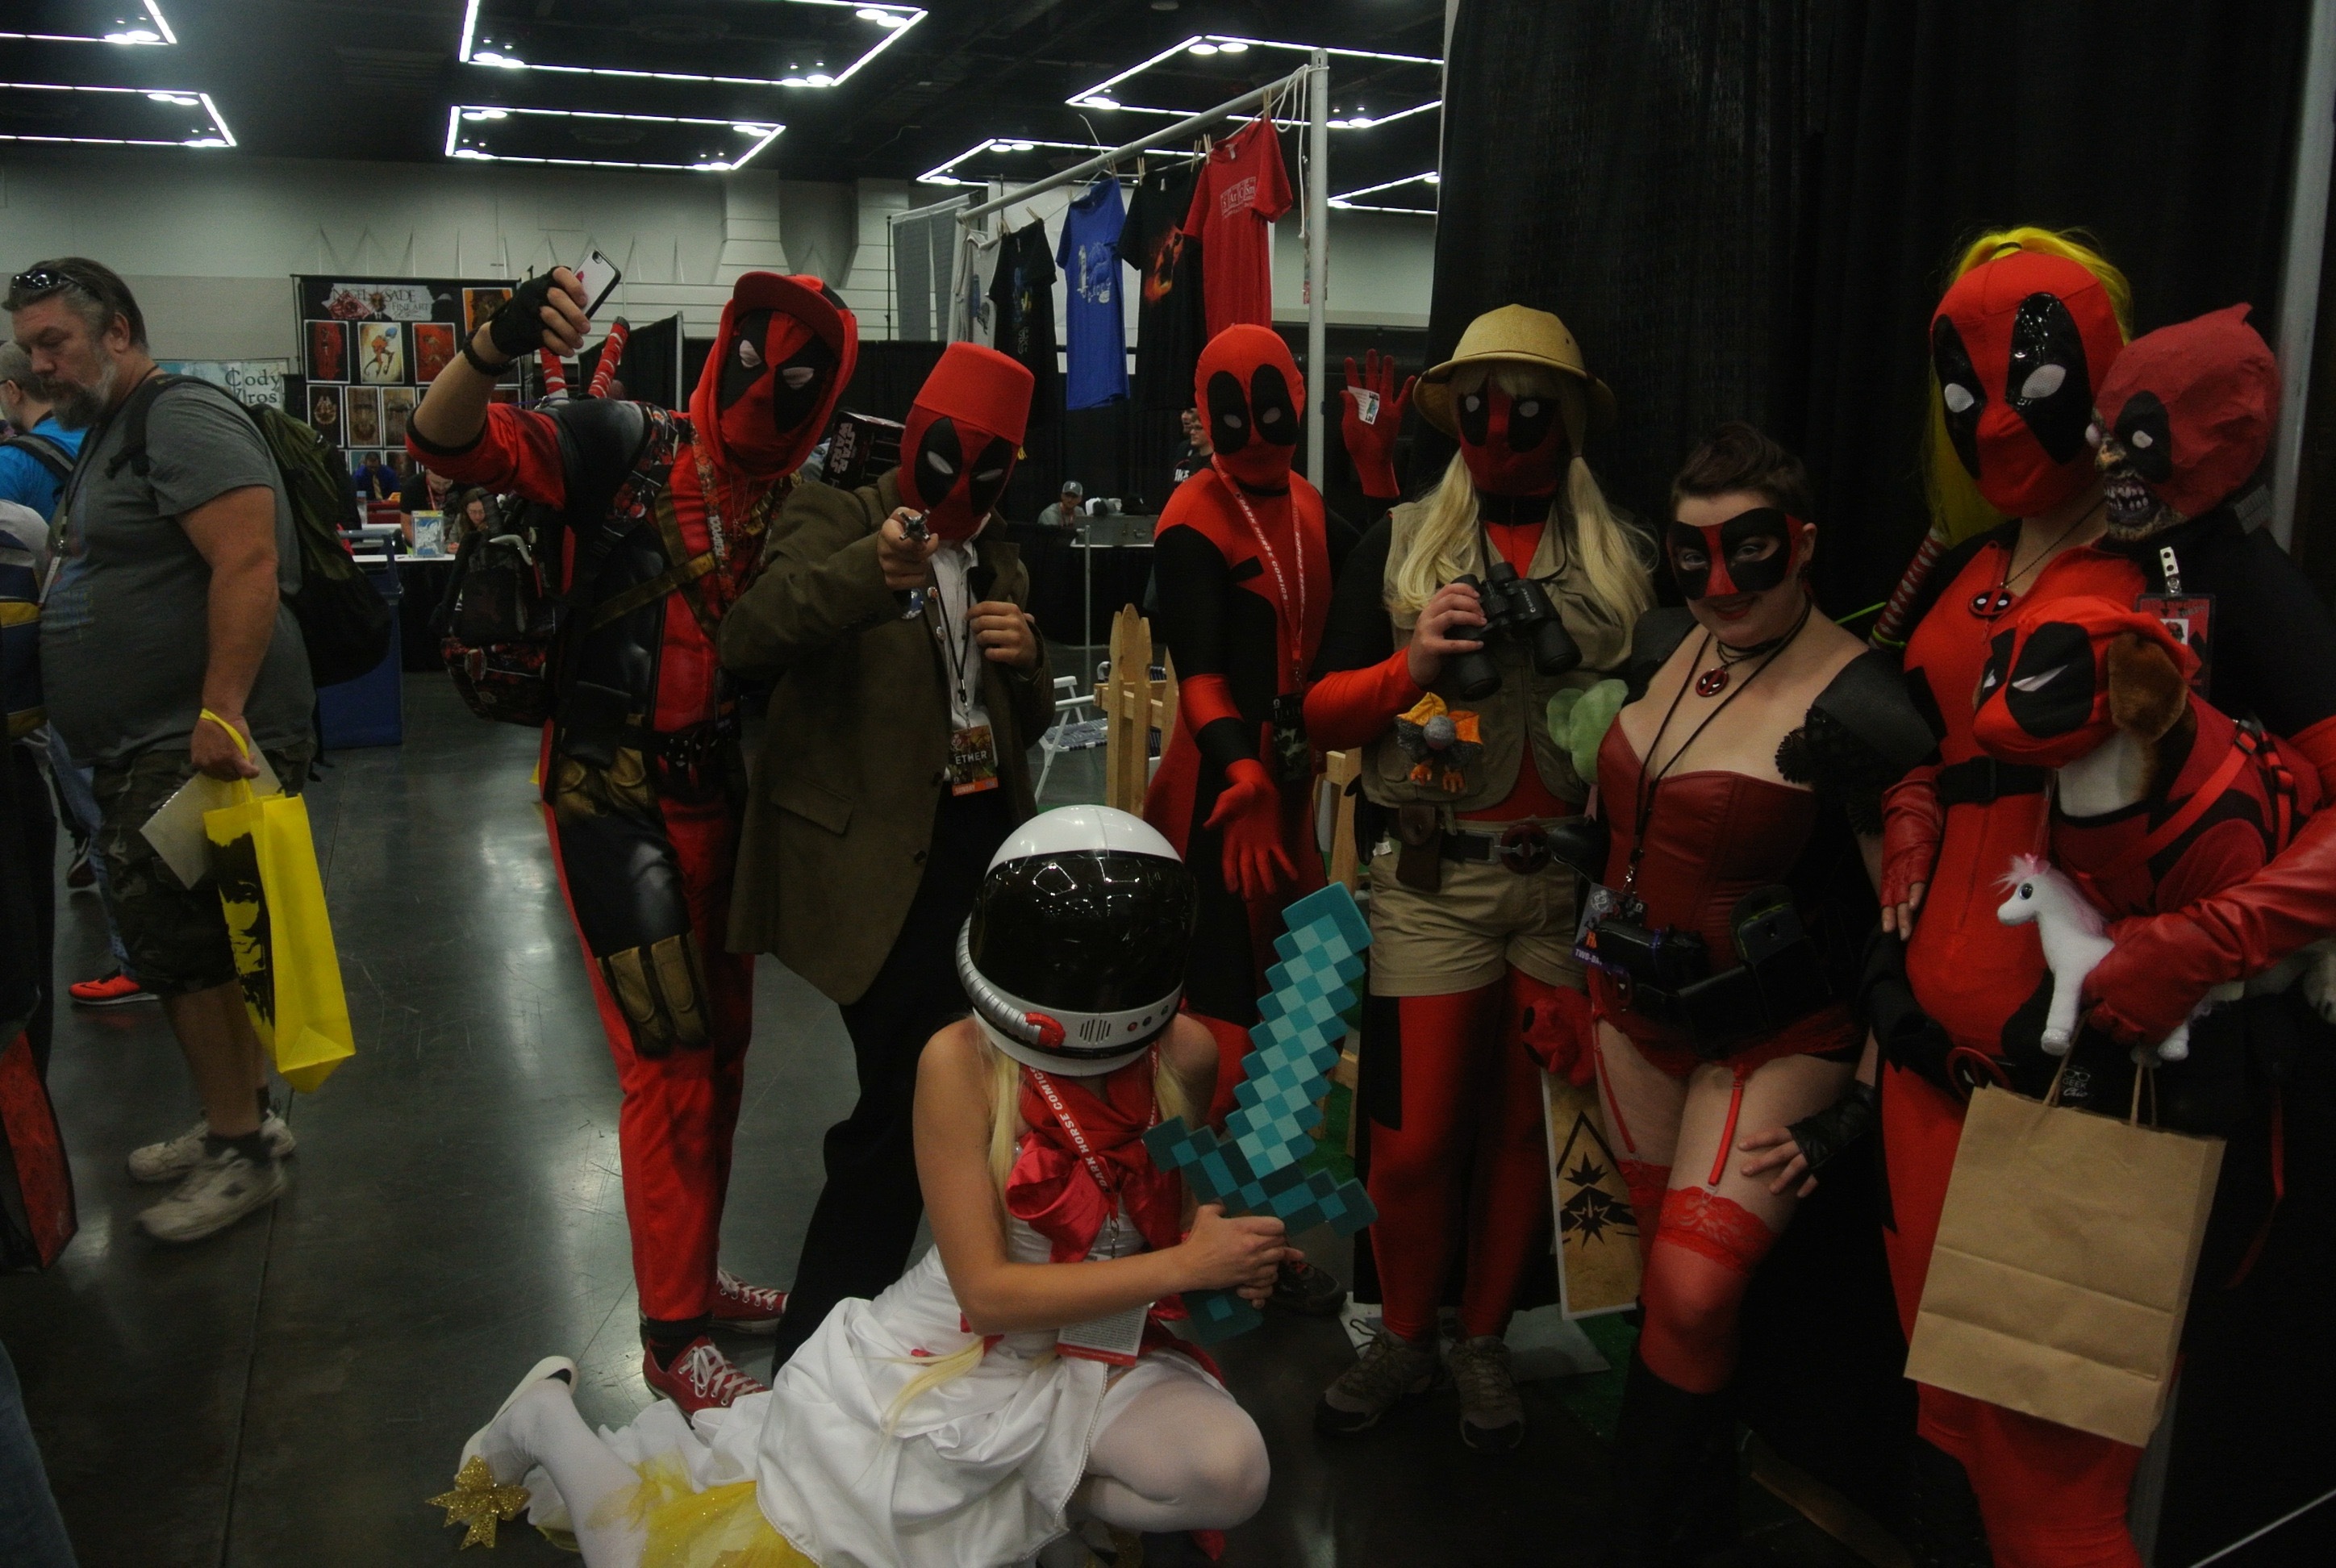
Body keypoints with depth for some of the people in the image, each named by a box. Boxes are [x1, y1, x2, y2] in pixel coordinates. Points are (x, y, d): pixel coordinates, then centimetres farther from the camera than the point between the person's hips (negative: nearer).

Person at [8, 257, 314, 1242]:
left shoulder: (184, 420, -12)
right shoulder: (107, 436, 20)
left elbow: (249, 566, -24)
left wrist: (221, 713, -29)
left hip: (202, 745, -10)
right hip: (146, 753, 10)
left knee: (180, 947, -5)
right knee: (200, 945, 15)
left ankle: (241, 1153, 7)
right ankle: (242, 1120, 27)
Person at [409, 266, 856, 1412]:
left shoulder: (800, 506, 6)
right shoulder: (626, 447, -8)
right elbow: (446, 440, -17)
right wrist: (499, 344, -36)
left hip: (721, 798, 6)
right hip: (615, 799, -6)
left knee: (722, 1047, 16)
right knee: (670, 1066, -4)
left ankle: (693, 1274, 36)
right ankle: (672, 1335, 13)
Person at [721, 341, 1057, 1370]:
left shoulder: (1000, 563, 17)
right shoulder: (835, 520, -2)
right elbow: (745, 644, -20)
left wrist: (1026, 660, -2)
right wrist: (865, 573, -36)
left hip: (983, 849, 7)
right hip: (881, 860, -7)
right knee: (909, 1102, -10)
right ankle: (816, 1354, 6)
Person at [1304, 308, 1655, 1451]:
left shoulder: (1623, 561, 7)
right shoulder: (1401, 542, 6)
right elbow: (1322, 712, 4)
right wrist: (1412, 661, -13)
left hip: (1569, 882, 1)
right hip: (1432, 878, -1)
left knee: (1526, 1123, 10)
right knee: (1418, 1131, 2)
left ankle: (1484, 1342, 31)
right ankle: (1404, 1335, 26)